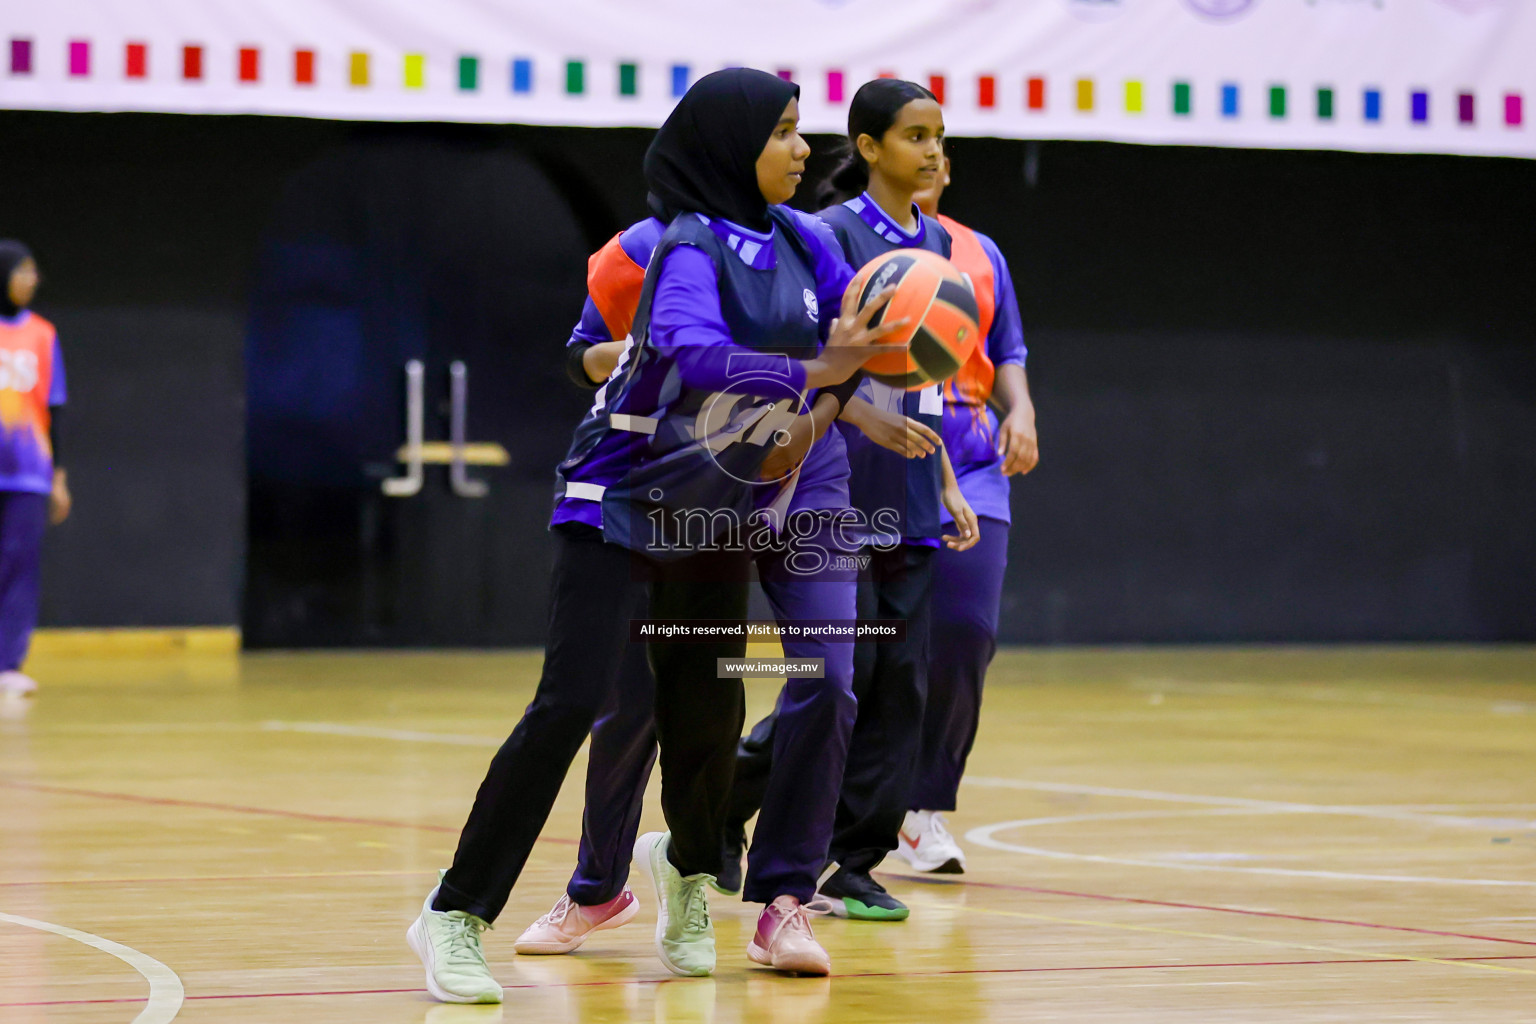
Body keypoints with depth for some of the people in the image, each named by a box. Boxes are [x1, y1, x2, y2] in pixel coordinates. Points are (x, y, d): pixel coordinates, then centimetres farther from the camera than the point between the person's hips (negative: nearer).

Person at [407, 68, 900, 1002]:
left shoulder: (798, 242, 1)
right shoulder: (691, 247, -20)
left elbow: (856, 336, 6)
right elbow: (692, 352, -37)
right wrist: (811, 372, -44)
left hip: (713, 518, 7)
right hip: (619, 504, -7)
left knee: (709, 716, 8)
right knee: (571, 705, -15)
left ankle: (688, 867, 37)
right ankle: (457, 914, -10)